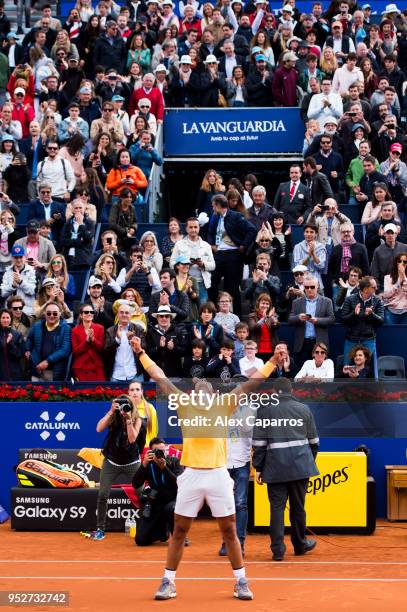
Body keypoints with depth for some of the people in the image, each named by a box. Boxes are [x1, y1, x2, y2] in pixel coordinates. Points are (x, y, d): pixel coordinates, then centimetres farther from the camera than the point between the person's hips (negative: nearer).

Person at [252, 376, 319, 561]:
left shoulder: (264, 410, 0)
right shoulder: (304, 409, 8)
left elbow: (259, 442, -2)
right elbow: (313, 440, 13)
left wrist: (258, 467, 4)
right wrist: (310, 460, 26)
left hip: (275, 466, -2)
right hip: (300, 464, 2)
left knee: (277, 507, 1)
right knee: (298, 506, 13)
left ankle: (278, 549, -1)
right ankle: (300, 544, 26)